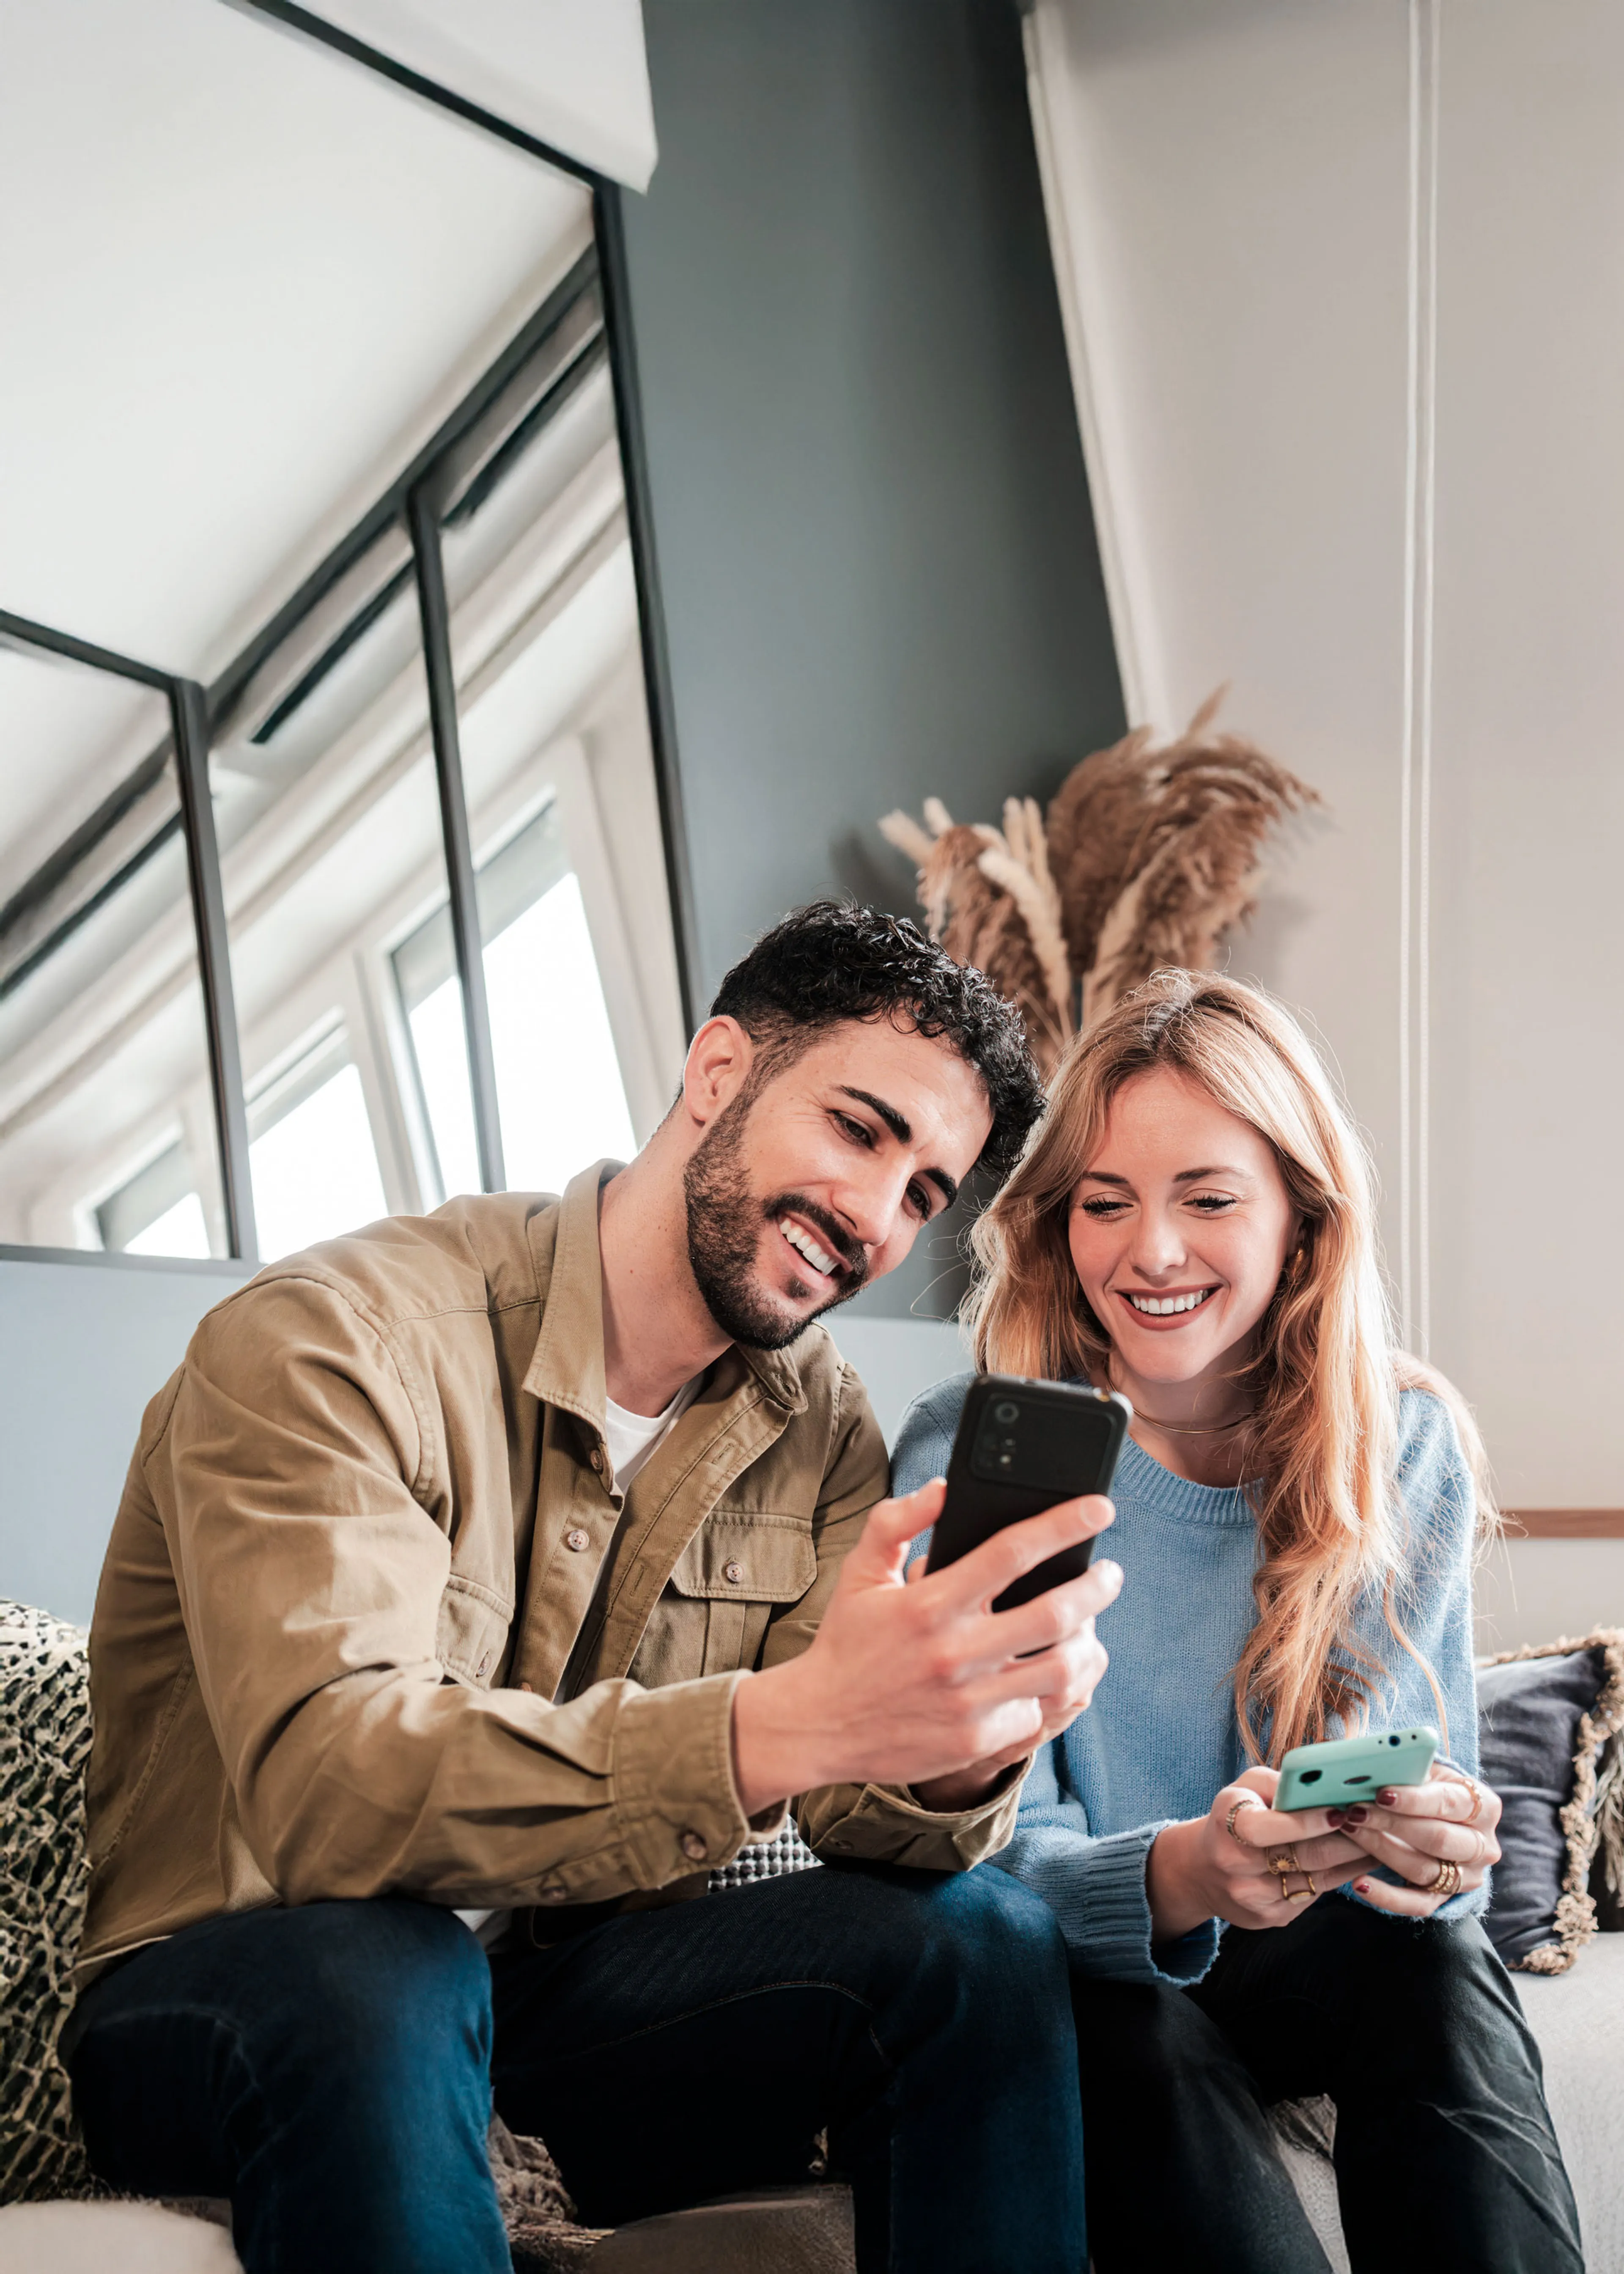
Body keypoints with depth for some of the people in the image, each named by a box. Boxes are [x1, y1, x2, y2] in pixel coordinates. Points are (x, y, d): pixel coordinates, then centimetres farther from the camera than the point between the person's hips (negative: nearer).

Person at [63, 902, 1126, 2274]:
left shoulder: (820, 1429, 1)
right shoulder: (333, 1341, -20)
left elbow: (872, 1816, -6)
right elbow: (324, 1785, -34)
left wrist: (966, 1746, -32)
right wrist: (792, 1721, -47)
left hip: (560, 1985, 6)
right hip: (225, 1994, -5)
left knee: (978, 1939, -15)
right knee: (374, 1963, -38)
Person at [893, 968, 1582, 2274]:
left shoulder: (1411, 1448, -4)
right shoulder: (966, 1463, -13)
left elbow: (1431, 1792, -3)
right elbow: (994, 1849, -17)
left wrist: (1440, 1849, -30)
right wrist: (1176, 1876, -40)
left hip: (1317, 1968, 2)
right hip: (1078, 1968, -2)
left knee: (1432, 1965, -31)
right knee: (1128, 2030, -35)